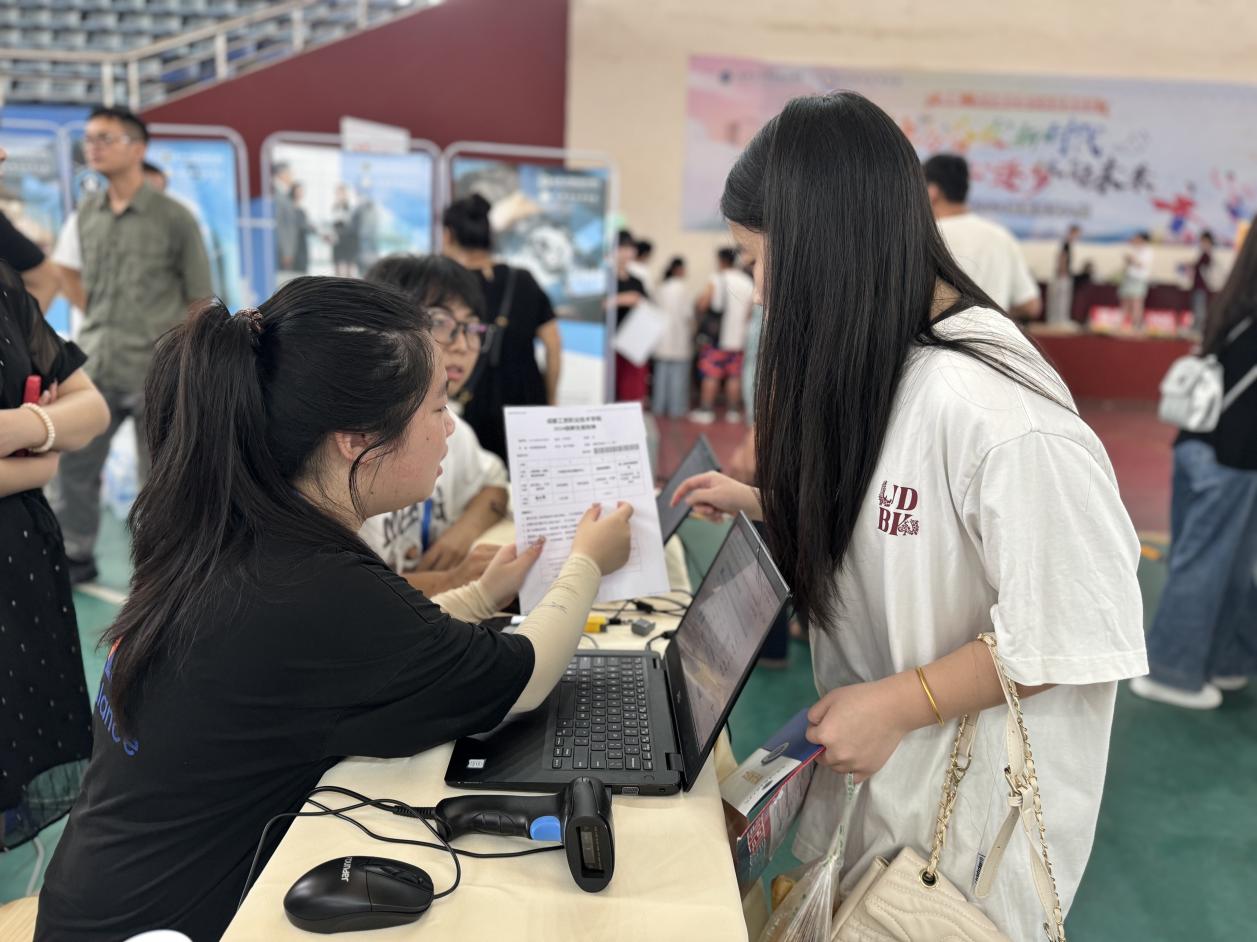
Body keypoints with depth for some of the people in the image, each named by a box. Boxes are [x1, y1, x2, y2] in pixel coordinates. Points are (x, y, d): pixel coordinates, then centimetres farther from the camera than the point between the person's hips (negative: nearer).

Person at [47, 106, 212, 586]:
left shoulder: (174, 218, -7)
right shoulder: (87, 212, 9)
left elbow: (200, 299, -5)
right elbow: (88, 282, 18)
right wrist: (92, 332, 13)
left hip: (155, 371, -5)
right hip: (93, 367, 5)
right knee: (71, 461, 9)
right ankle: (75, 555, 25)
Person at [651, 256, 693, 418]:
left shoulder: (661, 287, 4)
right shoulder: (682, 288, -11)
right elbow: (687, 314, -10)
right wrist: (691, 331, 3)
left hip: (662, 335, 6)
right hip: (679, 336, -6)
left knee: (662, 370, 11)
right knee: (678, 372, -1)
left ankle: (659, 406, 15)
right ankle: (676, 408, 0)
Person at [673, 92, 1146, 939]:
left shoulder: (995, 408, -31)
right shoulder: (876, 362, -3)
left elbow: (1084, 633, -25)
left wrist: (897, 704, -22)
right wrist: (763, 503, 10)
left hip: (973, 796, -8)